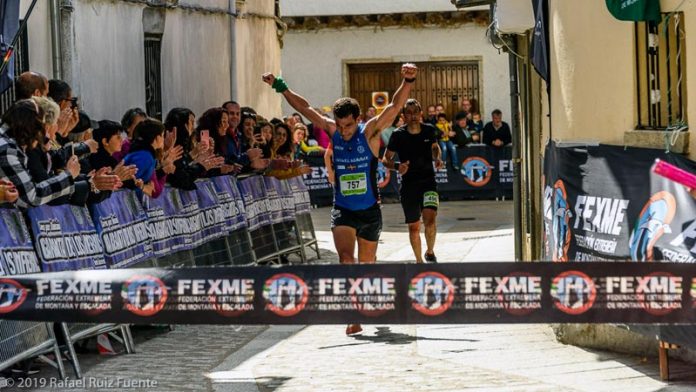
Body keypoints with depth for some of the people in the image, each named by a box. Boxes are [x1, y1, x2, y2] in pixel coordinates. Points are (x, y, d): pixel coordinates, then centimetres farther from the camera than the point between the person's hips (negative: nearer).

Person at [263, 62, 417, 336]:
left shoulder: (370, 133, -10)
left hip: (370, 210, 0)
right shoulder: (333, 131, -3)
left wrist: (408, 81, -35)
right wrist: (280, 88, -1)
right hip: (342, 210, 0)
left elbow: (396, 106, -20)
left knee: (367, 263, 15)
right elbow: (305, 108, 3)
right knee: (346, 259, -19)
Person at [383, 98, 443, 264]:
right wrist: (397, 166, -20)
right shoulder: (398, 135, -7)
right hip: (408, 184, 0)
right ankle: (419, 261, 28)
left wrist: (437, 158, 1)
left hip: (428, 181, 0)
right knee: (414, 227, 8)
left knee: (430, 218, -21)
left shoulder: (429, 130, -1)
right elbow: (386, 159, 0)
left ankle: (430, 252, 4)